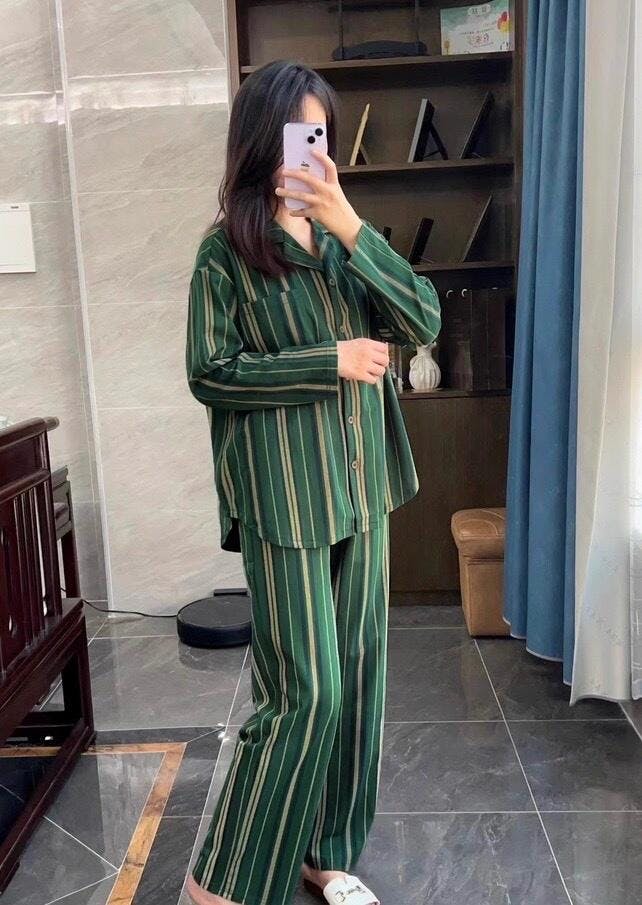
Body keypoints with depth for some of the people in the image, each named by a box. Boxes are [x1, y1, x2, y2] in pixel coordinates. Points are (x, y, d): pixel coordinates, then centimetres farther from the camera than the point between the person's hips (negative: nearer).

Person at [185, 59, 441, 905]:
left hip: (361, 485, 6)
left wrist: (350, 224, -12)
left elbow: (424, 321, -2)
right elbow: (210, 374, -9)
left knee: (357, 677, 11)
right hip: (284, 497, -5)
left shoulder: (343, 236, 10)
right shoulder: (227, 250, -4)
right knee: (306, 692, -4)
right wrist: (330, 362, -15)